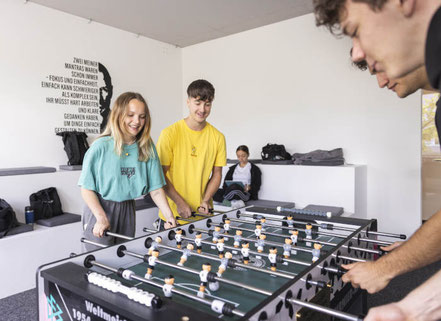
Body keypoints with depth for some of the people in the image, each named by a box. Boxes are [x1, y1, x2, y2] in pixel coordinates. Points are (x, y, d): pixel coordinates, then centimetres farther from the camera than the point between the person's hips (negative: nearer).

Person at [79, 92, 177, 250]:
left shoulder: (147, 148, -3)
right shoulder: (101, 146, -13)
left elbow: (156, 189, -5)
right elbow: (87, 188, -10)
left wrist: (169, 216, -14)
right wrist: (102, 218, -18)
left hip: (127, 209, 4)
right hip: (99, 209, -3)